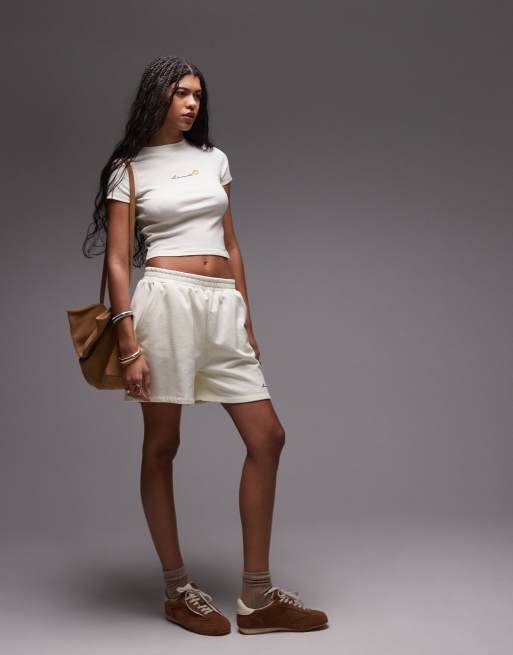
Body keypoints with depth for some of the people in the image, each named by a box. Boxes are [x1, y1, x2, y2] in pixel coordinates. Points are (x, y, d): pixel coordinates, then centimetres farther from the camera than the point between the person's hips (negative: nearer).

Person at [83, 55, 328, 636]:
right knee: (161, 445, 1)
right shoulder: (130, 169, 5)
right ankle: (177, 590, 15)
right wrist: (129, 345, -11)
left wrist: (247, 322, 14)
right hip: (167, 299, -5)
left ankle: (257, 598, 7)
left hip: (224, 306, 5)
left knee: (267, 436, -1)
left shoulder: (213, 158, 18)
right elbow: (118, 260, -2)